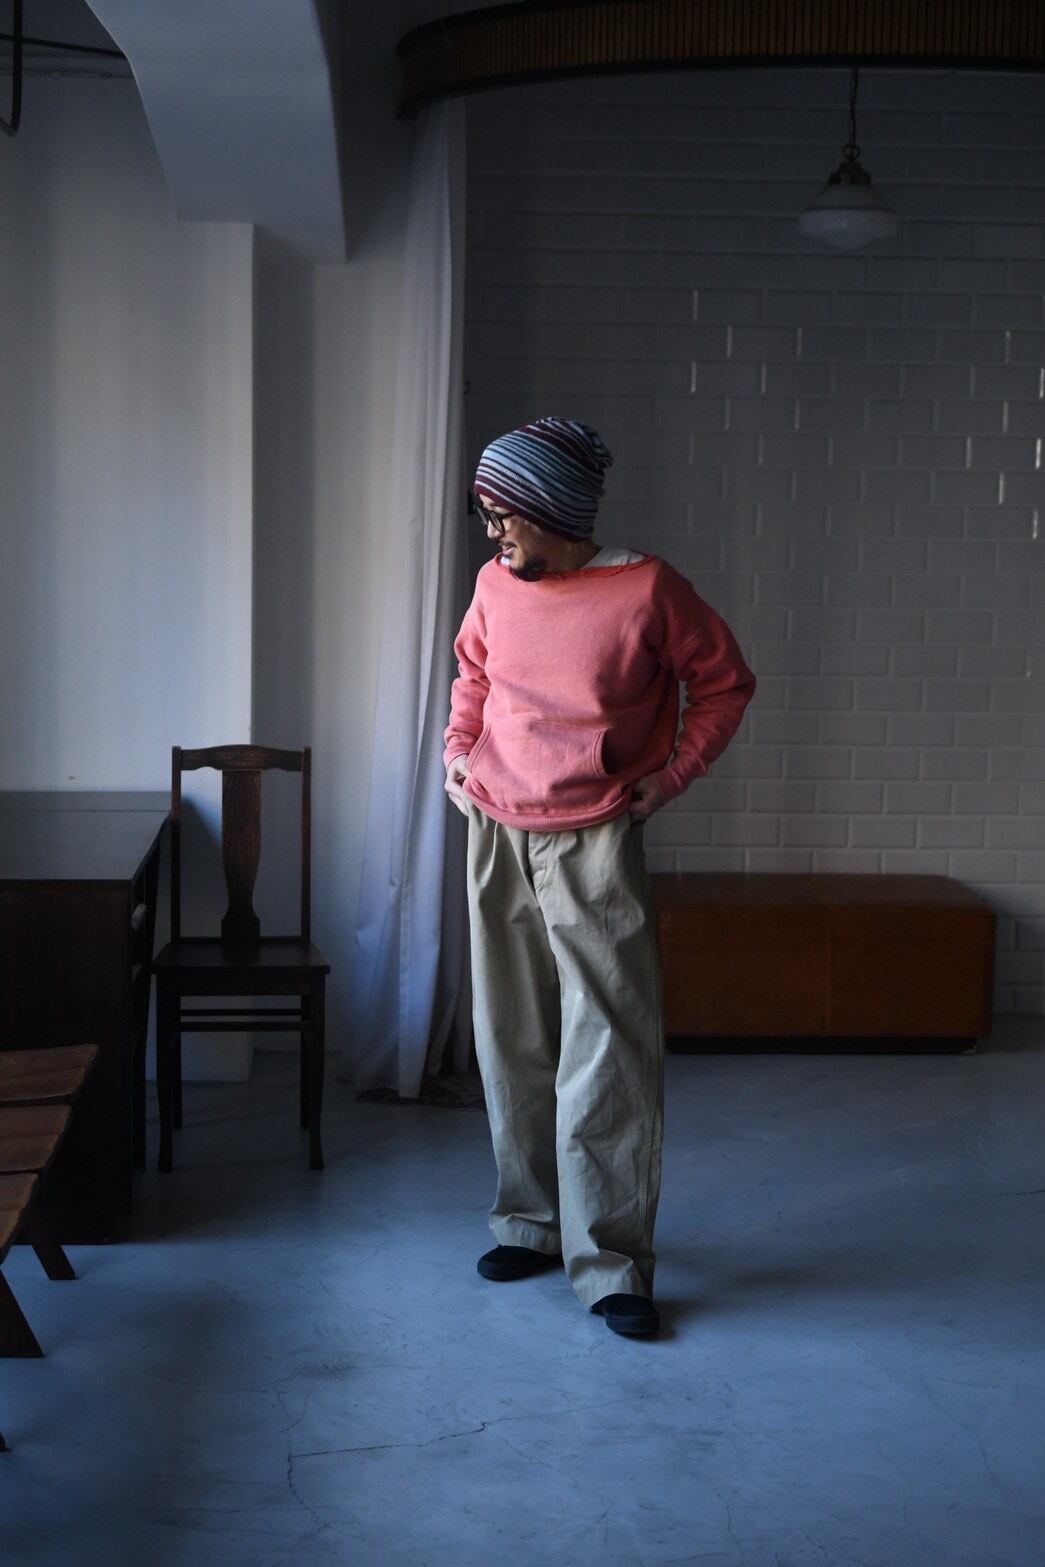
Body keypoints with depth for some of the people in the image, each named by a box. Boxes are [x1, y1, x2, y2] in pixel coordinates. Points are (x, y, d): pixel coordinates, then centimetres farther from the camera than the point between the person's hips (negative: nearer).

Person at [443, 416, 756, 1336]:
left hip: (594, 847, -5)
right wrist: (458, 750, 10)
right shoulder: (495, 584, 3)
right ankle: (533, 1223, 28)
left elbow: (725, 683, 0)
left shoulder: (647, 589, -12)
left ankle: (610, 1262, 1)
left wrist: (671, 777, -5)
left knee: (609, 1052, -7)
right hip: (496, 839, 5)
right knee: (513, 1044, 13)